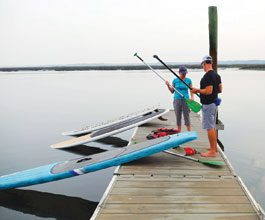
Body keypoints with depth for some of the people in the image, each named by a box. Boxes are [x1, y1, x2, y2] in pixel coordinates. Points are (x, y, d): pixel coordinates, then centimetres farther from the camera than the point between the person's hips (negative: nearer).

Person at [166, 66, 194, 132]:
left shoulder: (188, 80, -1)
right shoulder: (175, 80, 2)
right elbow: (172, 91, 9)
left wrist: (192, 98, -14)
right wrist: (168, 85, -7)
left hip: (185, 100, -2)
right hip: (177, 100, 2)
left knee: (186, 117, -1)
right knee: (178, 117, 8)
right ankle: (179, 132, 18)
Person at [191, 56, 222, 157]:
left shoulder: (207, 76, -20)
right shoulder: (216, 75, 9)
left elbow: (208, 91, -25)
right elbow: (220, 90, 14)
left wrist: (197, 90, -12)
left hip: (208, 105, -10)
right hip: (214, 103, 10)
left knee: (209, 127, -4)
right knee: (213, 126, 18)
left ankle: (212, 151, 1)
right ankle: (214, 147, 28)